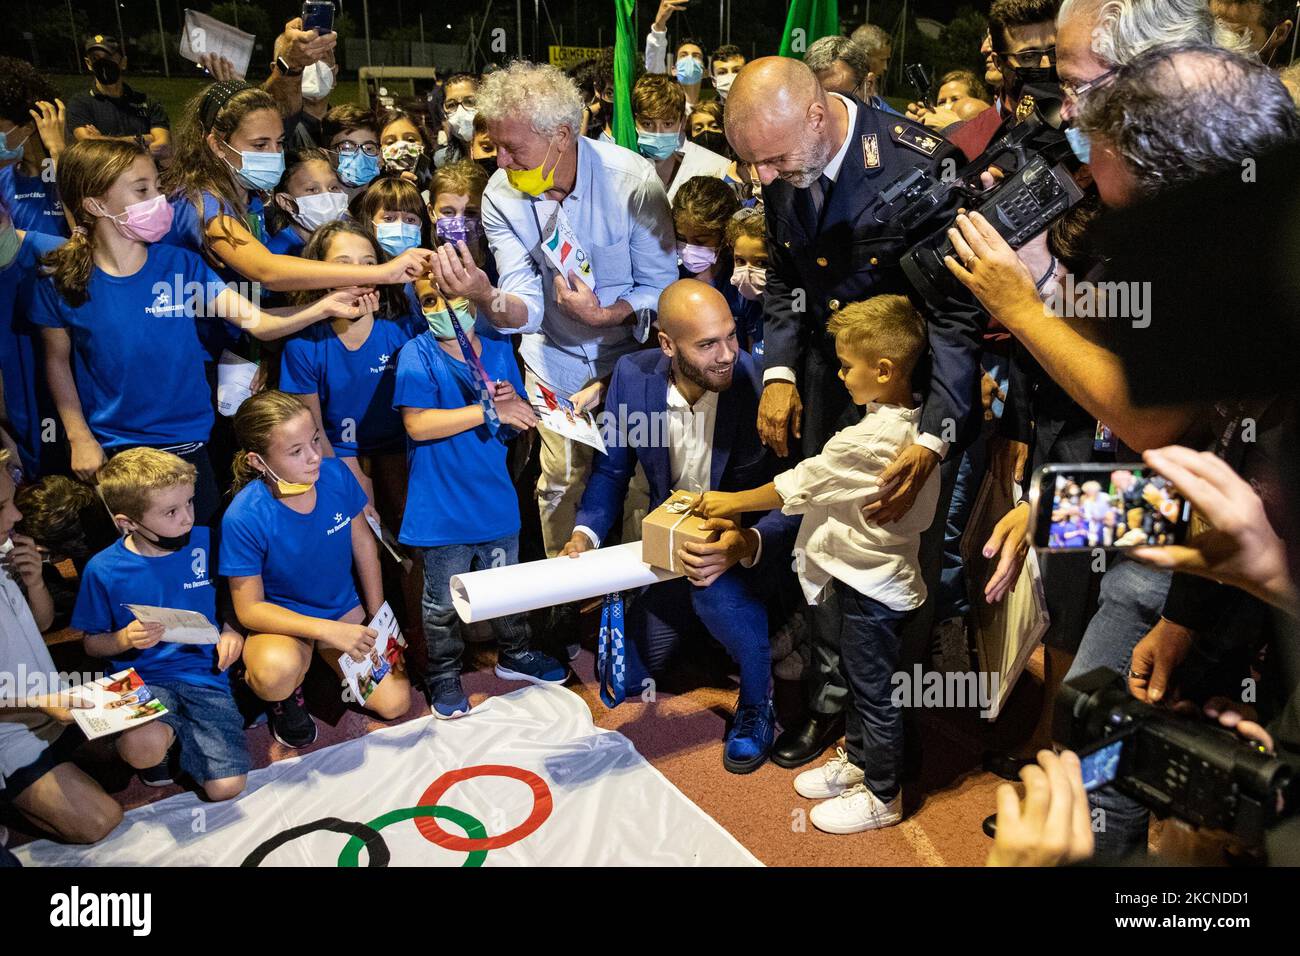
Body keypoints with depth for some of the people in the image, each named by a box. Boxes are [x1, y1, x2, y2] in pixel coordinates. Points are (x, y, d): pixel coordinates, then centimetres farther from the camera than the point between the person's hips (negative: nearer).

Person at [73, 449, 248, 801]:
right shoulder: (103, 570, -7)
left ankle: (174, 730, 16)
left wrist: (231, 632, -5)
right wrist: (125, 639, -16)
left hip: (204, 674, 2)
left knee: (226, 787, -12)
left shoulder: (204, 542, -2)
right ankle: (165, 734, 3)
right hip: (141, 679, -2)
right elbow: (91, 643, 5)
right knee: (143, 749, -36)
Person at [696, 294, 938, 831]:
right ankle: (857, 761, 43)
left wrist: (732, 502, -8)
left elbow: (801, 484, -19)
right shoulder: (909, 422, 0)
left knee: (873, 690, 7)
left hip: (872, 585, -9)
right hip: (869, 572, 9)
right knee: (859, 679, 24)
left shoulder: (872, 439, -29)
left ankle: (881, 797, 25)